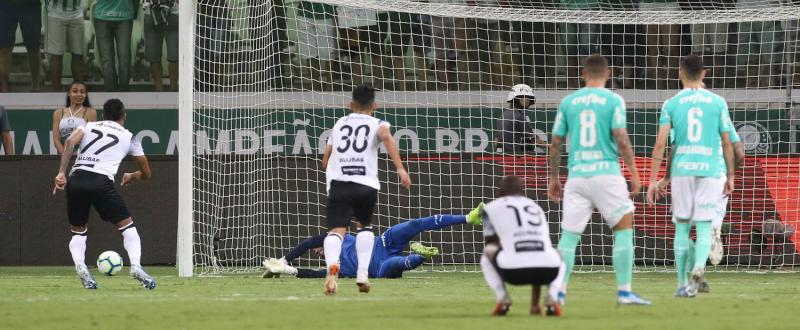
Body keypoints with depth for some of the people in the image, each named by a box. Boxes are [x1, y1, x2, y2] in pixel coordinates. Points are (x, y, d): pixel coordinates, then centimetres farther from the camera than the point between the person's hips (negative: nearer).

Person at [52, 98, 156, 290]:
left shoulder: (89, 126, 24)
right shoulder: (128, 137, 21)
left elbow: (71, 141, 1)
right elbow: (146, 173, 29)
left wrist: (61, 173, -3)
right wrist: (132, 177, 51)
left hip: (76, 180, 3)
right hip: (101, 181, -2)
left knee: (78, 231, 20)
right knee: (127, 225, 11)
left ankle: (80, 267, -7)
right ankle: (135, 266, -11)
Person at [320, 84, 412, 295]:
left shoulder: (339, 124, 24)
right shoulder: (377, 124, 15)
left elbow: (325, 161, 29)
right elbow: (386, 136, -11)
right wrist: (400, 168, -18)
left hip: (338, 183, 0)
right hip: (366, 185, 0)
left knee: (336, 230, -12)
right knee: (365, 225, 25)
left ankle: (332, 266, -43)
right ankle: (362, 273, 13)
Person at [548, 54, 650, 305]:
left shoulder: (568, 102, 8)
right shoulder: (613, 100, -1)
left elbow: (556, 143, 10)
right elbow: (621, 140, -8)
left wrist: (553, 178, 18)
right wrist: (634, 172, -2)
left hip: (576, 175, 3)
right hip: (606, 172, -3)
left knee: (569, 234, 7)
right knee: (624, 228, 3)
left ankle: (559, 292, 2)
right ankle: (624, 291, -3)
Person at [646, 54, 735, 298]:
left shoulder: (672, 104, 3)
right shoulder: (717, 102, 5)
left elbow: (660, 143, -2)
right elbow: (727, 143, 5)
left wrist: (653, 180, 0)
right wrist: (730, 177, 14)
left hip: (681, 170, 0)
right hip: (709, 171, 0)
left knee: (682, 228, 10)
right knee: (704, 228, 1)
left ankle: (683, 285, 11)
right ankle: (699, 265, -27)